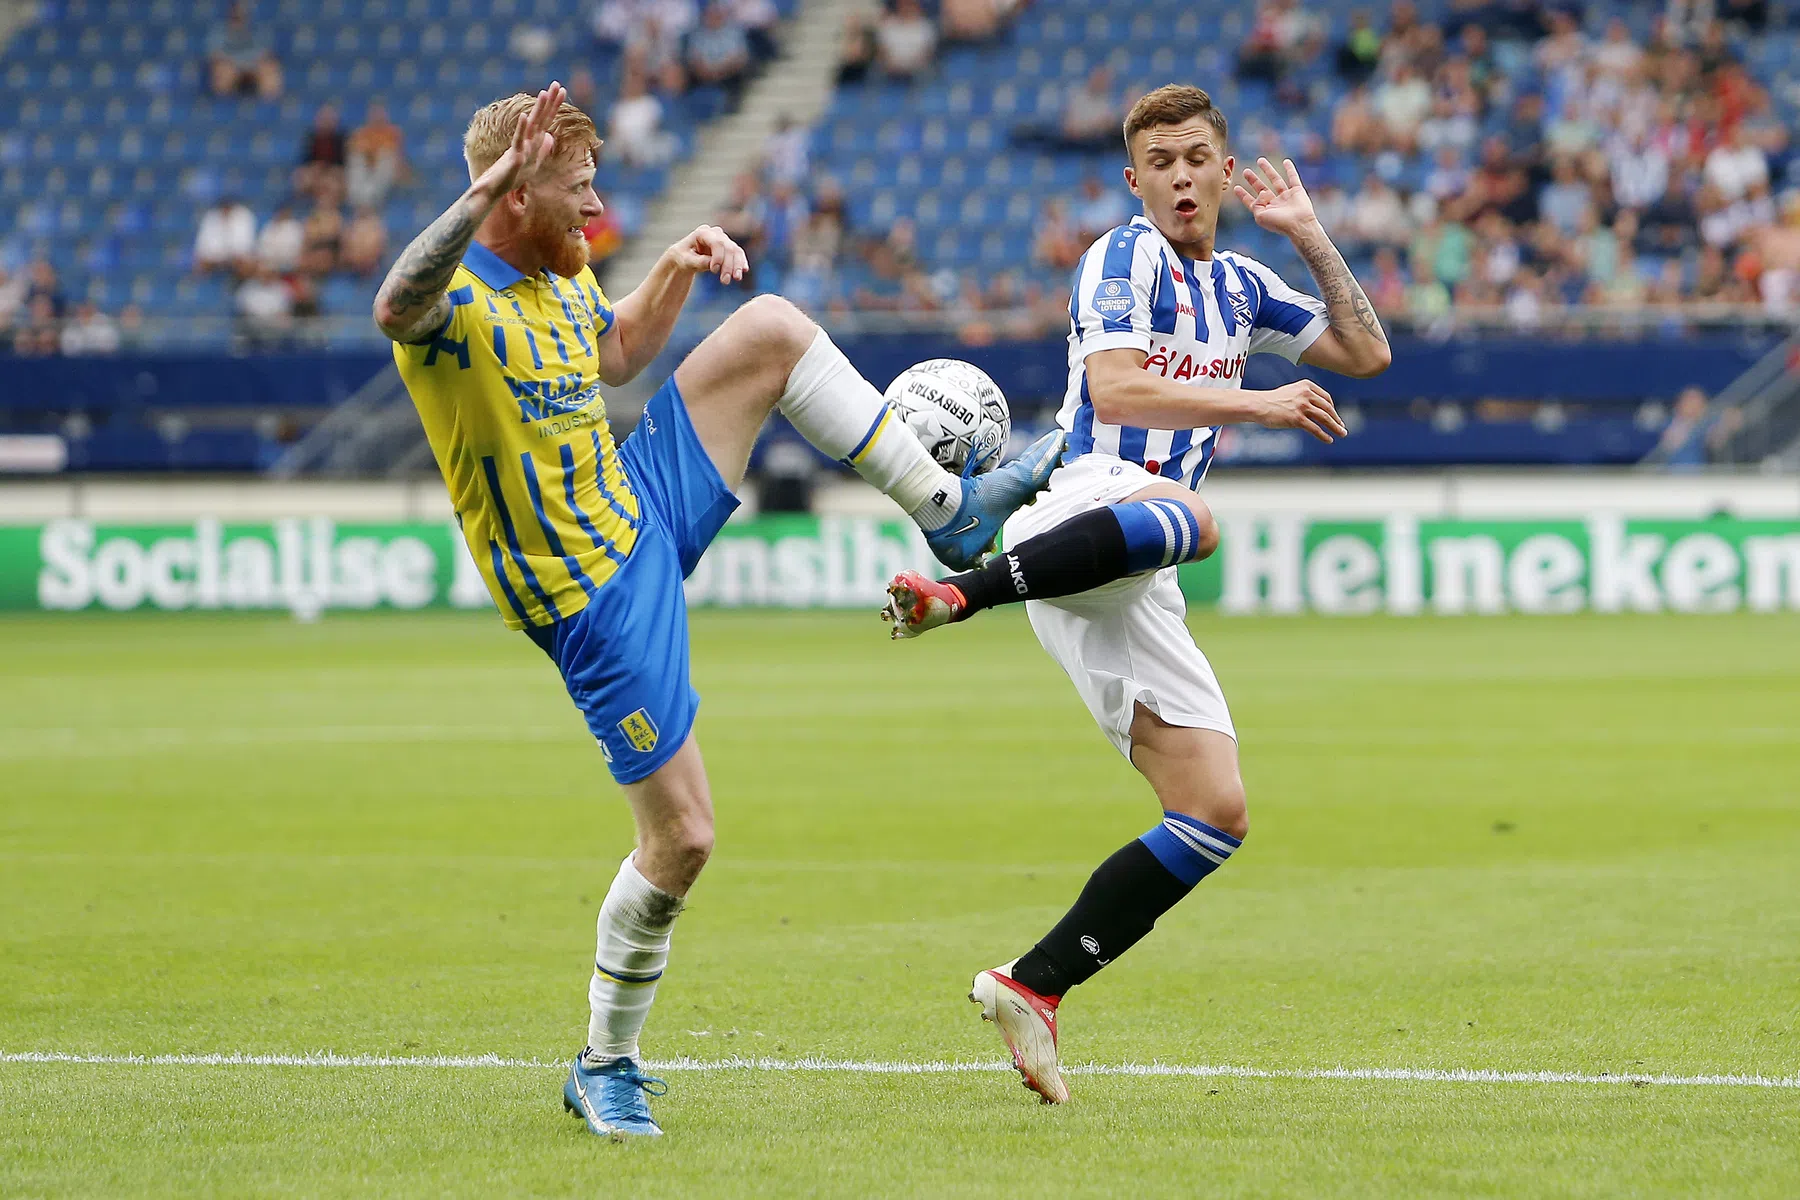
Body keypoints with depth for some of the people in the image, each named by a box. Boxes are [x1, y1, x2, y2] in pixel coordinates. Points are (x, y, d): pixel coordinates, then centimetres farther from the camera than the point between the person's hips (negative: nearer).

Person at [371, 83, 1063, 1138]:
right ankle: (605, 1070, 12)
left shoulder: (563, 273, 4)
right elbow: (395, 309, -49)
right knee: (681, 836, -6)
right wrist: (483, 193, -63)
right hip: (595, 597, -8)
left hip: (647, 506, 8)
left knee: (771, 330, 4)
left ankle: (948, 510, 12)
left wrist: (676, 270, 7)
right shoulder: (455, 296, -23)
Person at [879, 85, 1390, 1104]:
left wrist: (1312, 235, 18)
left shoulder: (1239, 285, 25)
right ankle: (960, 593, -61)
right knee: (1184, 516, -45)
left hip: (1133, 595, 8)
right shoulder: (1127, 257, 2)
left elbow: (1367, 353, 27)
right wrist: (1256, 405, -14)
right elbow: (1114, 390, -12)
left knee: (1215, 814, -1)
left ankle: (1034, 988, 0)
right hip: (1085, 500, -8)